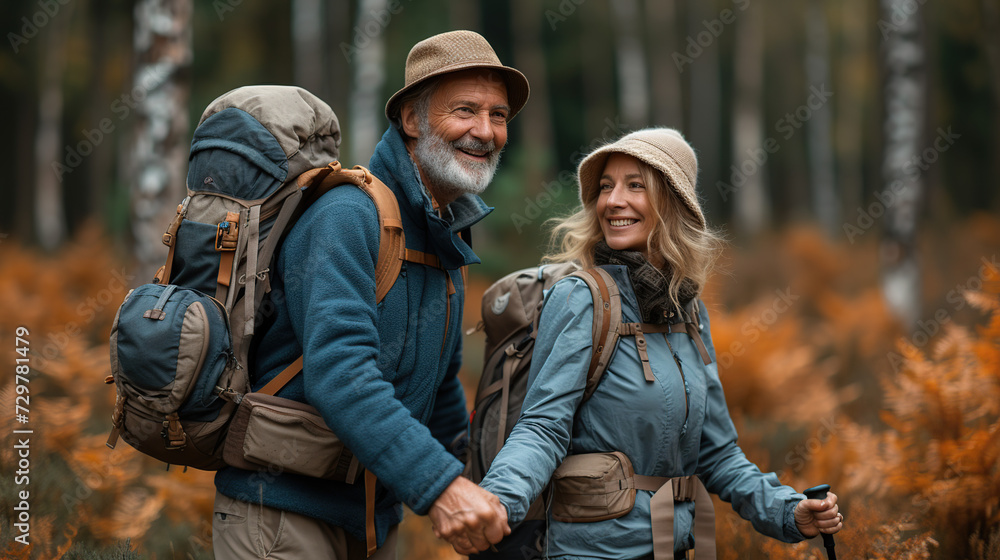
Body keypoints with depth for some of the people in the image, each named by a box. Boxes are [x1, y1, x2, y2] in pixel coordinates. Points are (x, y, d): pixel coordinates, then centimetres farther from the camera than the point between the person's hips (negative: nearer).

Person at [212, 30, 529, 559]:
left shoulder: (444, 238, 12)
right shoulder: (345, 217, -17)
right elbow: (338, 373, -29)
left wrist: (480, 479, 28)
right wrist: (438, 485, -36)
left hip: (374, 517, 8)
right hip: (283, 509, -8)